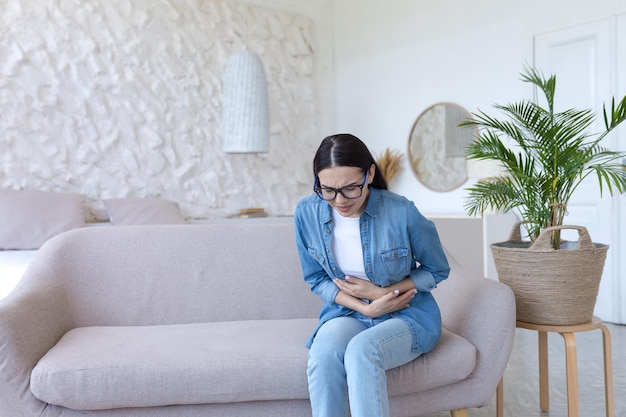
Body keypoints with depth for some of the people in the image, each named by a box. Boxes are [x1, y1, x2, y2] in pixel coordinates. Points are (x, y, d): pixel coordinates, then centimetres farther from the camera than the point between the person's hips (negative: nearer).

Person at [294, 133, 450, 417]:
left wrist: (381, 292, -14)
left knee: (361, 350, -34)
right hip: (347, 312, 3)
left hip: (407, 315, -2)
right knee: (323, 353, -30)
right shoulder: (307, 212, -10)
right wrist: (365, 308, -12)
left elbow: (437, 270, -2)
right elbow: (316, 279, 2)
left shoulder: (402, 212, -19)